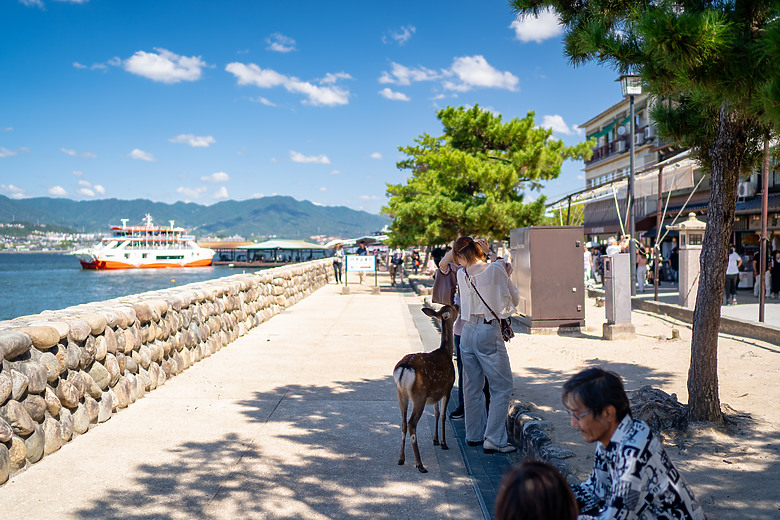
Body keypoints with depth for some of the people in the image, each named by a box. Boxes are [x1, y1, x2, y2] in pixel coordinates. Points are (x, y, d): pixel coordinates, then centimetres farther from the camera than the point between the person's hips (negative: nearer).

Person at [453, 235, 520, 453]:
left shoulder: (462, 274, 0)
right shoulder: (496, 269, -11)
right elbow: (515, 298, 1)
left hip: (467, 331, 6)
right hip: (489, 331, -5)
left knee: (472, 386, 16)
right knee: (502, 386, 3)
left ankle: (474, 435, 26)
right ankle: (493, 439, 0)